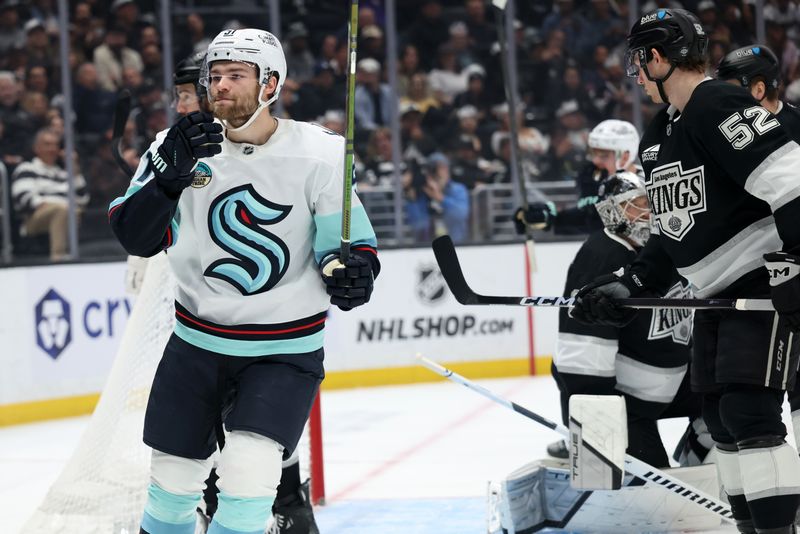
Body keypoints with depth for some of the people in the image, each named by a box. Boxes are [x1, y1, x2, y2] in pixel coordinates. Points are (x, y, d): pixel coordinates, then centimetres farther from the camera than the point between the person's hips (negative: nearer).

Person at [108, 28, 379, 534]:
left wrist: (352, 271, -27)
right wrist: (171, 171, -25)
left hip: (285, 351, -3)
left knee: (248, 469, -20)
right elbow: (136, 237, -10)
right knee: (173, 478, 11)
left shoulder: (318, 152, -10)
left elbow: (355, 240, -4)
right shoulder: (183, 144, -5)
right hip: (196, 345, 3)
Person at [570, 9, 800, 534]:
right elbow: (672, 231, 21)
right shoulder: (658, 136, 15)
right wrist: (629, 285, 11)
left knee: (749, 412, -17)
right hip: (719, 292, 10)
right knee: (720, 415, 9)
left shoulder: (718, 106, -17)